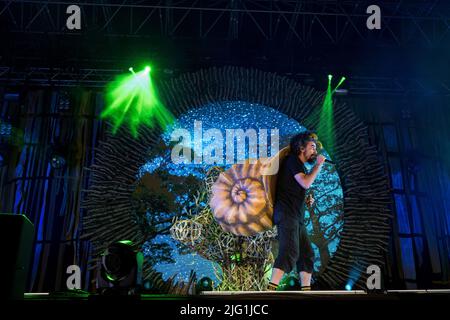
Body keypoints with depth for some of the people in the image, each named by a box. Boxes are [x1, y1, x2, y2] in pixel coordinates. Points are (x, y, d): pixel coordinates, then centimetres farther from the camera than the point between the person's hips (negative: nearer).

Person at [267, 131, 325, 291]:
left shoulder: (300, 166, 25)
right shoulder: (292, 160, -4)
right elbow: (306, 183, -18)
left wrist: (306, 200, 15)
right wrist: (319, 164, -6)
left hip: (297, 217, 10)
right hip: (286, 215, -10)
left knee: (307, 254, 10)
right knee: (290, 253, -20)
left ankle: (306, 288, 15)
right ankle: (271, 289, -24)